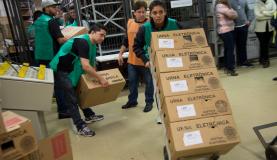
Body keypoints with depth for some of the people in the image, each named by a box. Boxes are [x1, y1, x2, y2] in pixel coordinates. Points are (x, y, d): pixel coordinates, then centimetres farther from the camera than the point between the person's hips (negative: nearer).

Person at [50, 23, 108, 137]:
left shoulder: (92, 44, 4)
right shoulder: (83, 42, -27)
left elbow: (92, 63, 15)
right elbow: (85, 66, -35)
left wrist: (96, 76, 14)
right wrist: (100, 79, -27)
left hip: (74, 70, 10)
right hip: (61, 70, -10)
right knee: (72, 99, -8)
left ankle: (89, 116, 32)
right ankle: (81, 127, -2)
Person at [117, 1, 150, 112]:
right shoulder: (130, 23, 6)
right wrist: (120, 53, 12)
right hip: (132, 60, 5)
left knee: (149, 82, 8)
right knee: (132, 82, 15)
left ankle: (149, 102, 24)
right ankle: (132, 101, 33)